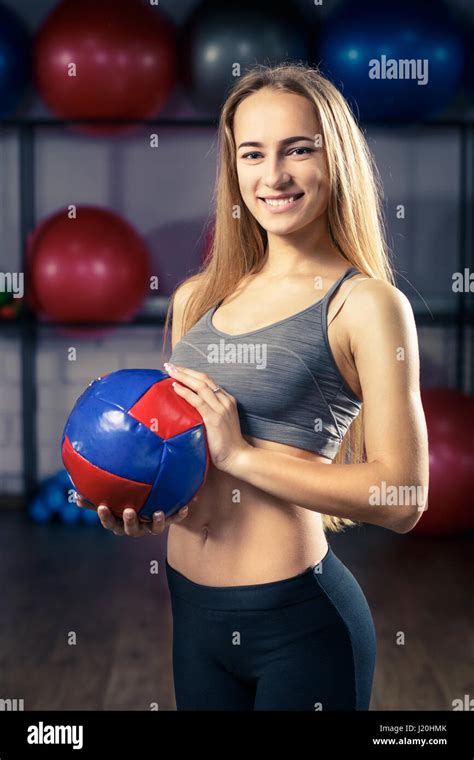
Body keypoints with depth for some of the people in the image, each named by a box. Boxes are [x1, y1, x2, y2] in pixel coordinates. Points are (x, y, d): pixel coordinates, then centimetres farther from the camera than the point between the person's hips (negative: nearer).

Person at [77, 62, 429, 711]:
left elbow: (401, 499, -18)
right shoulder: (196, 297, 6)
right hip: (192, 610, 6)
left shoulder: (366, 304, -12)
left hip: (299, 623, -6)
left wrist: (239, 453, -20)